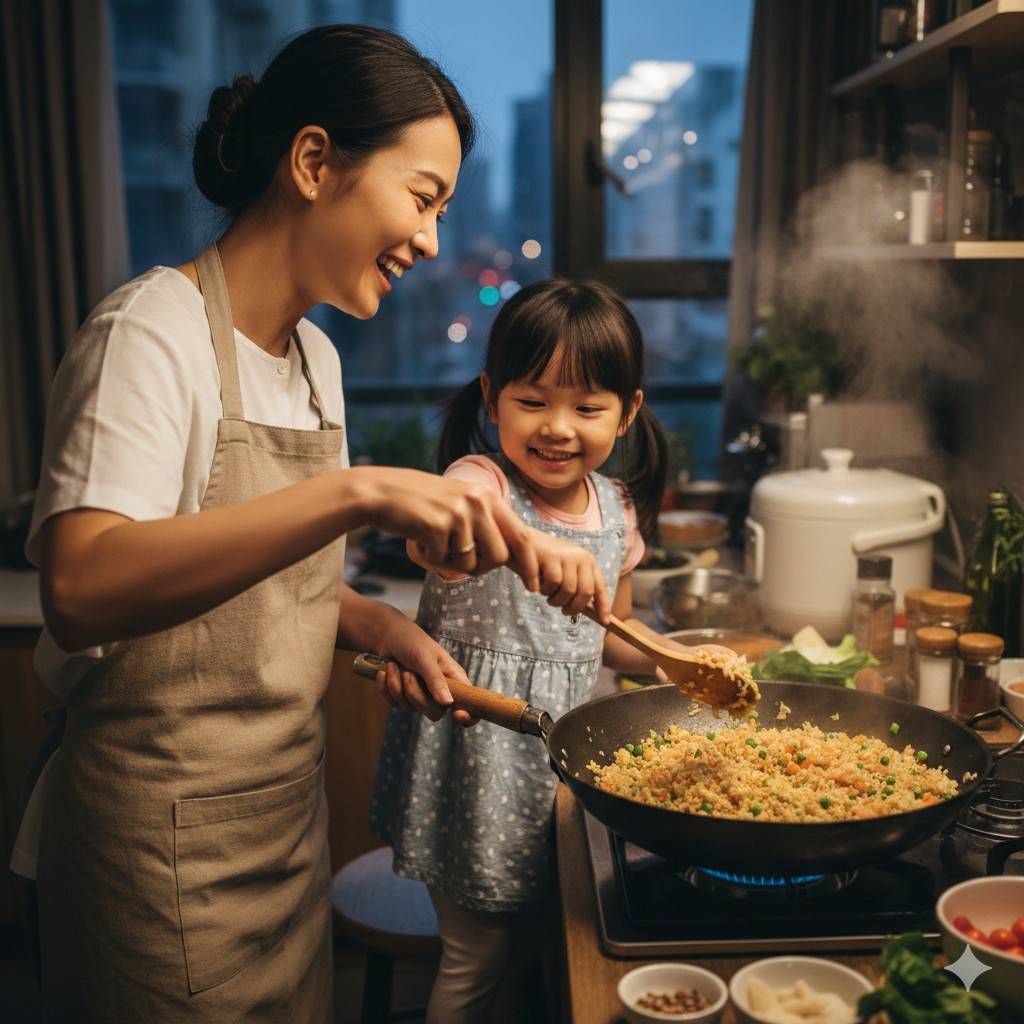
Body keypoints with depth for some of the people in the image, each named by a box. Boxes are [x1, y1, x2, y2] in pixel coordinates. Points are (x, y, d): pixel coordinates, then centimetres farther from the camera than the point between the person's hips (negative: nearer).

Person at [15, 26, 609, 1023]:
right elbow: (82, 590, -34)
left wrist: (377, 625, -4)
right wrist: (358, 493, -41)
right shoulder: (150, 335, -18)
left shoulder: (312, 354, 8)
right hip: (167, 841, -8)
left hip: (287, 806, 8)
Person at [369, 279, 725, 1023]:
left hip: (561, 750, 6)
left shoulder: (618, 511, 2)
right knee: (479, 951, 6)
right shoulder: (481, 481, -16)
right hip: (478, 751, -6)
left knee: (529, 938, 20)